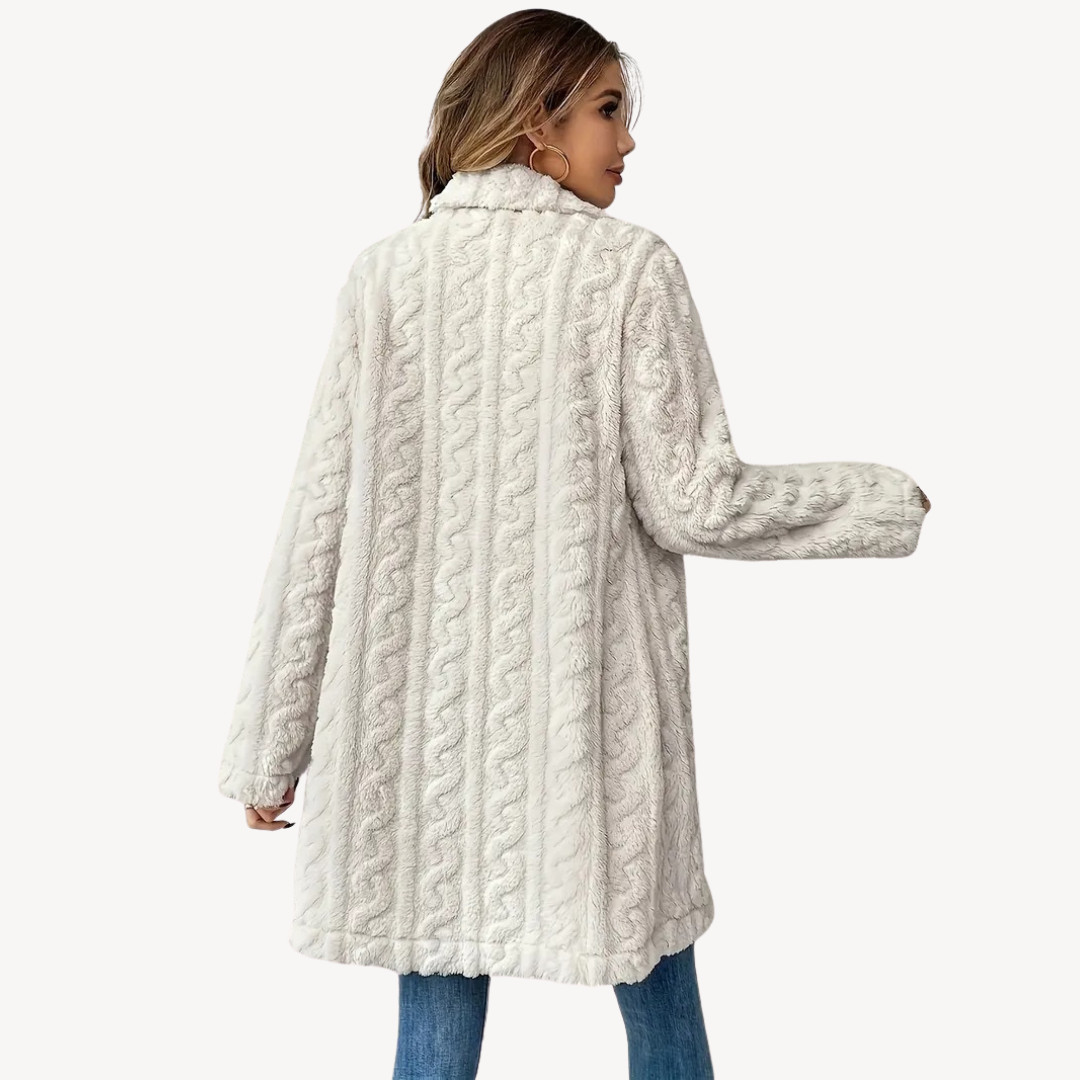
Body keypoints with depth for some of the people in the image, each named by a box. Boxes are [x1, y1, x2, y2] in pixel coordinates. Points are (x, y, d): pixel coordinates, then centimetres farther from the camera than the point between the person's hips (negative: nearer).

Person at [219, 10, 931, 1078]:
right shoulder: (629, 266, -5)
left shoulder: (384, 272, 2)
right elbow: (693, 502, -8)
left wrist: (270, 746, 7)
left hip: (425, 708, 3)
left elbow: (321, 518, 1)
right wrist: (887, 503, 9)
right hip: (592, 703, -2)